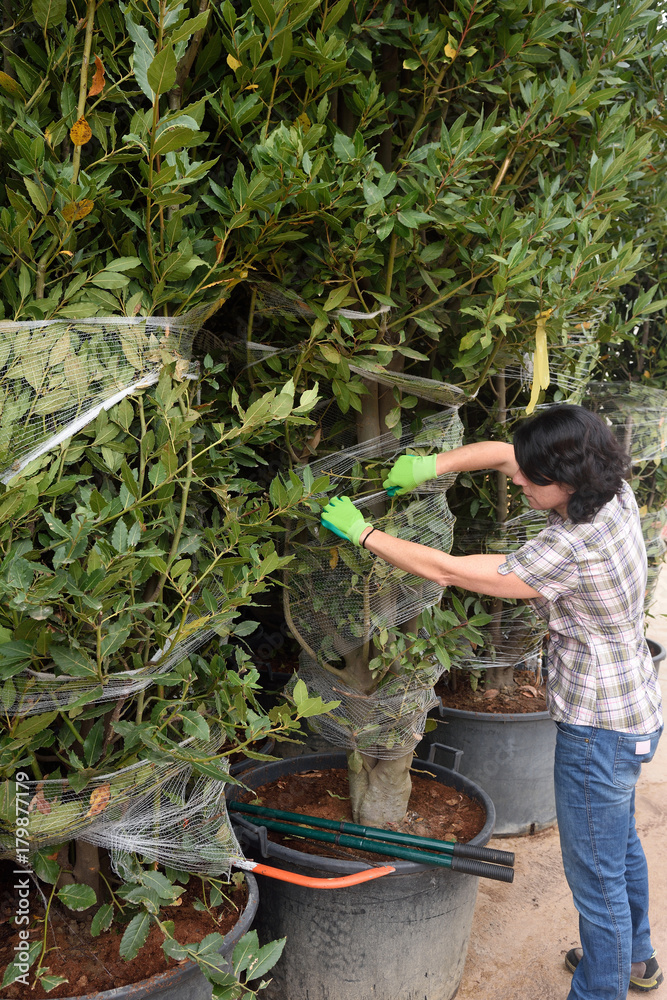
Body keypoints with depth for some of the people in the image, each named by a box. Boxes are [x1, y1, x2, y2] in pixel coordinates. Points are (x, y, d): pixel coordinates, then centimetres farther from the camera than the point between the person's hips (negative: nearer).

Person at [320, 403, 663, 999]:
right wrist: (433, 465, -8)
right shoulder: (614, 493, -6)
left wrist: (361, 533, -18)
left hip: (600, 728, -10)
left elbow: (447, 571, -27)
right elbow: (502, 453, 5)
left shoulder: (572, 547, -33)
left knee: (596, 875, 8)